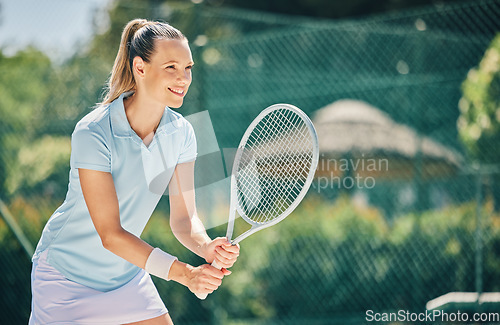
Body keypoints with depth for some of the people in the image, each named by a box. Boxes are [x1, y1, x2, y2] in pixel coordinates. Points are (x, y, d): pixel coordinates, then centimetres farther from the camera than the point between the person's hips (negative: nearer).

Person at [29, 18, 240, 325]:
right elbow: (110, 234, -28)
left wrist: (207, 247, -32)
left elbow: (183, 217, -9)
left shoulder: (181, 133, -8)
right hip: (67, 274, -5)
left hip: (128, 273, 5)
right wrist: (184, 273, -36)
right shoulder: (92, 134, -27)